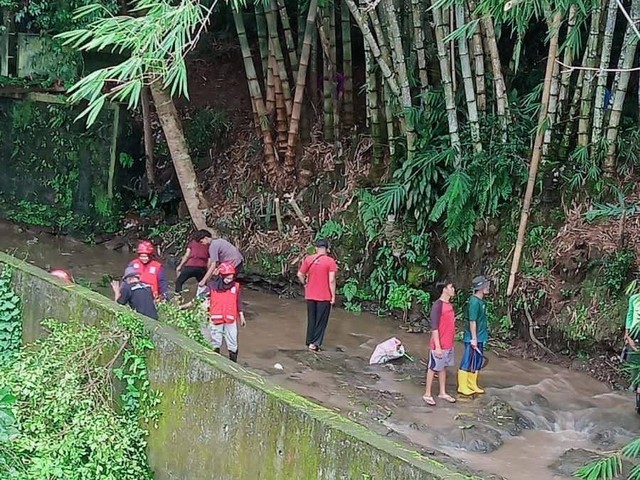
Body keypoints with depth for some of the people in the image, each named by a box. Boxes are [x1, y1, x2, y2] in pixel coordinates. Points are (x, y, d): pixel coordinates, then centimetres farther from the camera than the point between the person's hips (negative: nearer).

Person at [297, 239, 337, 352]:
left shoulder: (308, 259, -1)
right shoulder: (330, 261, -11)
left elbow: (300, 274, -1)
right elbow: (331, 280, -14)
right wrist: (333, 296, -8)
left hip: (310, 296, 4)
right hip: (324, 297, -3)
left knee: (311, 319, 16)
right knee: (321, 321, 6)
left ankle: (310, 342, 21)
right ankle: (315, 343, 3)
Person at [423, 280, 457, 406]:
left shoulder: (449, 304, 7)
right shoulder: (438, 305, -20)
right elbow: (434, 327, -21)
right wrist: (437, 346, -22)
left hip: (449, 344, 8)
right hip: (439, 345, -8)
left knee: (443, 368, 17)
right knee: (433, 368, 3)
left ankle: (443, 393, 27)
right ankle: (427, 394, 14)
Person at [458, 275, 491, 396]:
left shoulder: (481, 301, 10)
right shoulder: (475, 302, -20)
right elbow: (472, 321, -21)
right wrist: (474, 338, -21)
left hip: (479, 338, 10)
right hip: (473, 338, -10)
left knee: (477, 362, 16)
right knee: (467, 363, -1)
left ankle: (472, 385, 27)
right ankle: (462, 387, 7)